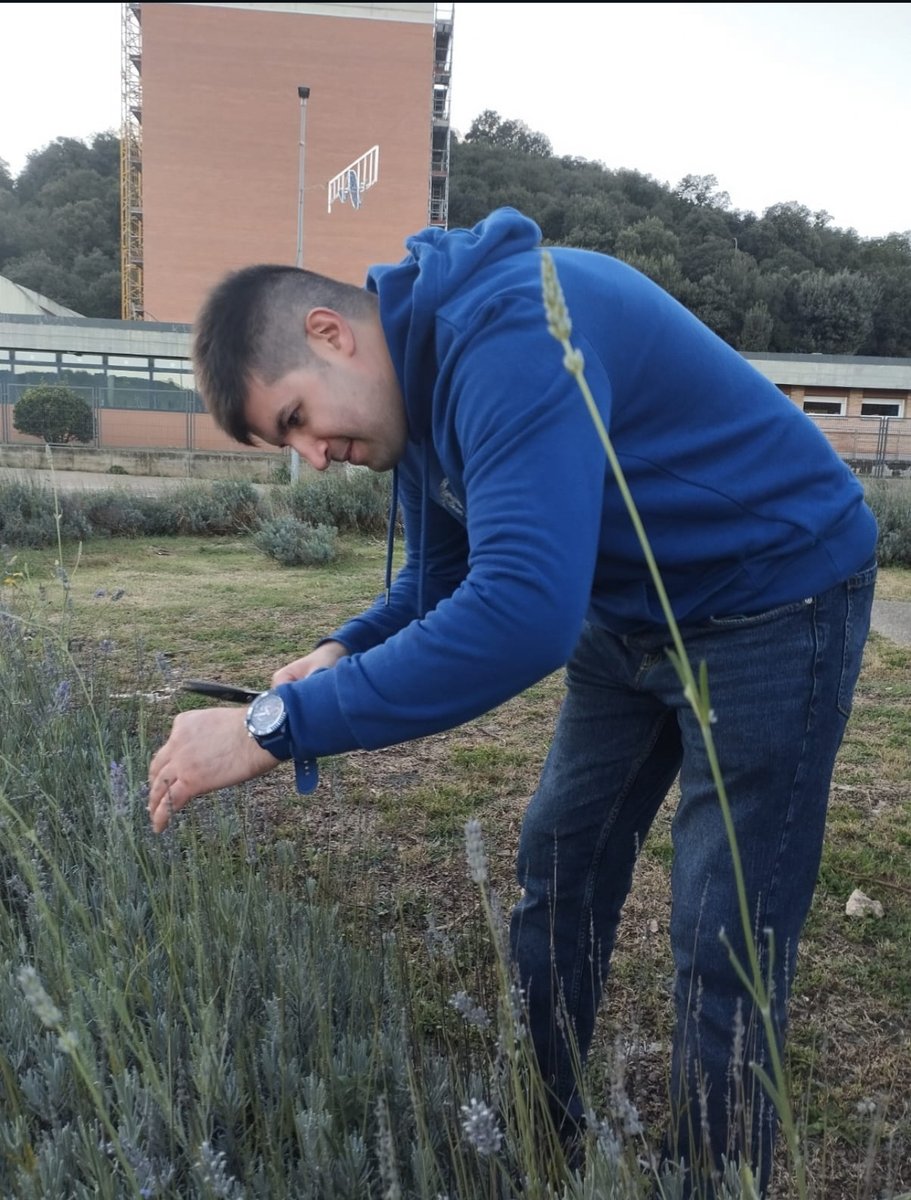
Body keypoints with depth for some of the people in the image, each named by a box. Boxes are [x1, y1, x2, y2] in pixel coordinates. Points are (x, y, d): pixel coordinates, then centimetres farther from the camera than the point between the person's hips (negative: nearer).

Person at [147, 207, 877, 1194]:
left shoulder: (509, 336, -29)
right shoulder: (423, 374, 0)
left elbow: (524, 611, -41)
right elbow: (441, 581, 10)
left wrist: (277, 726, -37)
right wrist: (346, 653, -8)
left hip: (773, 602, -8)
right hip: (630, 614, 9)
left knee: (724, 952, -3)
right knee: (556, 874, 13)